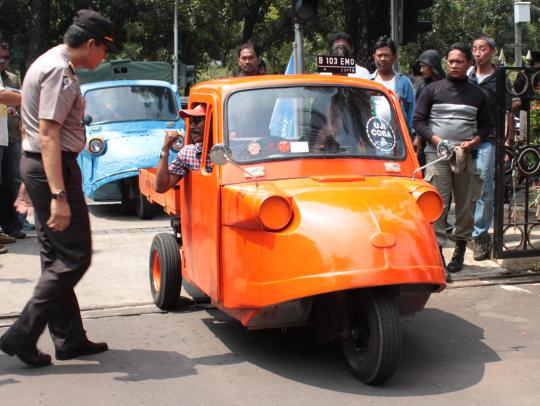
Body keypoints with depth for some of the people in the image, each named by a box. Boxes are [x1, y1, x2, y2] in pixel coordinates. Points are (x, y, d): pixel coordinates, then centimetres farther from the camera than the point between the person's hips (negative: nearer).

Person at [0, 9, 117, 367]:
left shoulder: (51, 63, 15)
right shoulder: (60, 72, -17)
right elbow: (48, 135, -24)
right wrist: (59, 196, -28)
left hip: (36, 164, 11)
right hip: (53, 167, -11)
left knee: (56, 257, 12)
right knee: (74, 257, -5)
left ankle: (70, 338, 20)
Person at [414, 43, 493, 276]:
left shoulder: (477, 94, 13)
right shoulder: (432, 90, 7)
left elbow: (487, 124, 16)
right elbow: (419, 120, 4)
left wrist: (473, 142, -4)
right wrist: (437, 140, -11)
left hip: (467, 156, 2)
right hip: (437, 154, -2)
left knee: (466, 204, 4)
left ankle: (459, 252, 16)